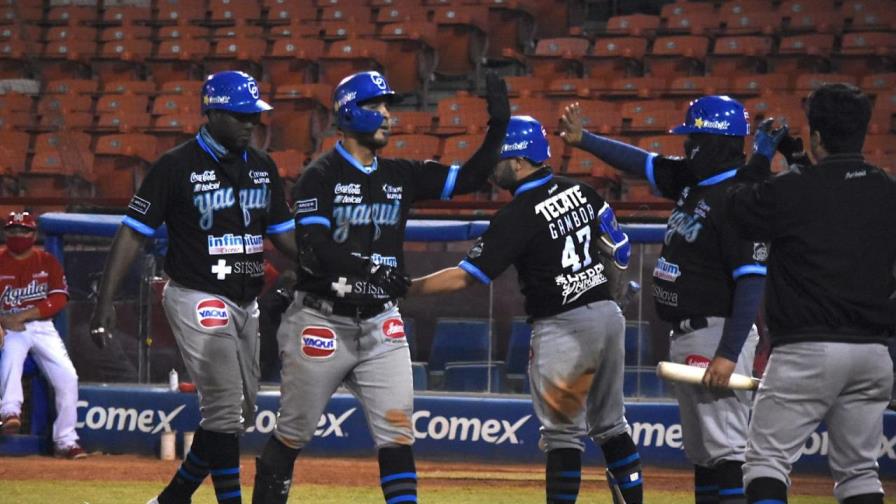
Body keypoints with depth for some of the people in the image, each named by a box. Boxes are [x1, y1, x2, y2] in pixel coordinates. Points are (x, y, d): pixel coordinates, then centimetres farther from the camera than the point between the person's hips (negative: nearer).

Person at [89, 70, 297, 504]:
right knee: (224, 407, -15)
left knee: (240, 414, 10)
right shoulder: (177, 166, -10)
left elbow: (284, 233, 16)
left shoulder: (261, 168, 9)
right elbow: (134, 232, -9)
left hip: (246, 302, 7)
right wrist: (105, 300, -15)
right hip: (197, 299, -7)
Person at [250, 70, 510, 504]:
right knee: (294, 431, 7)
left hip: (380, 322, 4)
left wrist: (498, 126, -6)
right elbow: (315, 252, -19)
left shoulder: (401, 175, 8)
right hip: (322, 320, -4)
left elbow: (469, 178, 5)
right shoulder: (319, 178, -9)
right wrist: (375, 268, -31)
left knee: (395, 427, -6)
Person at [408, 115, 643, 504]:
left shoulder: (518, 216, -14)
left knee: (563, 433, -2)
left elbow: (463, 277, -16)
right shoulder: (580, 192, 5)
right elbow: (619, 251, 12)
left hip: (563, 326, -7)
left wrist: (406, 287, -10)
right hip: (609, 314, 7)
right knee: (610, 425, 16)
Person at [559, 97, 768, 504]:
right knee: (701, 452, 13)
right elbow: (644, 164, 26)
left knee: (726, 449, -13)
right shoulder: (692, 180, 10)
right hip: (685, 336, 10)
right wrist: (582, 140, 21)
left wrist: (728, 355, -26)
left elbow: (752, 282, -23)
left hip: (717, 335, -10)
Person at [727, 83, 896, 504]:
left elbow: (738, 211, 5)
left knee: (767, 460, -3)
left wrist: (761, 158, 18)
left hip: (807, 349, -5)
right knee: (858, 469, 12)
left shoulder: (790, 190, -10)